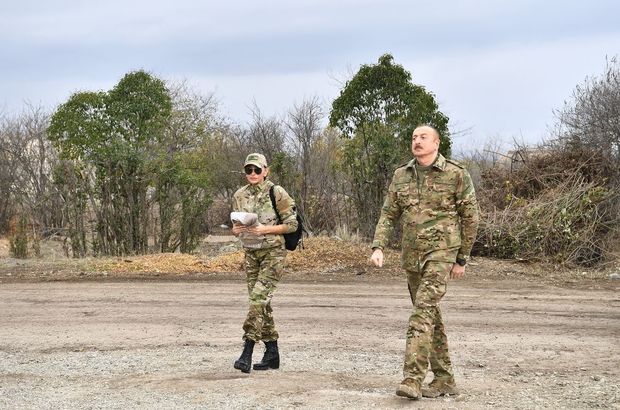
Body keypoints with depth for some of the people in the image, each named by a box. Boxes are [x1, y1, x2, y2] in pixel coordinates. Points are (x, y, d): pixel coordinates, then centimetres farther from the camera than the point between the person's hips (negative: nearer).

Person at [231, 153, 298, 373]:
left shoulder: (277, 193, -8)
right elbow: (236, 227, 16)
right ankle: (272, 354, 17)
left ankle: (247, 353, -18)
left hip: (273, 252, -6)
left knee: (259, 297, -17)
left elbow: (292, 224, -7)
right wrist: (237, 229, -8)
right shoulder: (239, 196, 7)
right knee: (261, 303, 8)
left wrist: (265, 229, -18)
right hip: (251, 254, 6)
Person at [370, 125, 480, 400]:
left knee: (423, 309, -19)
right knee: (431, 314, 11)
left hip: (441, 251, -6)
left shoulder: (456, 175, -5)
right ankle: (444, 380, 20)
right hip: (411, 254, 6)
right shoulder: (401, 176, 9)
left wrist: (462, 259, 0)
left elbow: (470, 218, 0)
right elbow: (388, 215, 9)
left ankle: (412, 379, -22)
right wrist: (378, 247, -6)